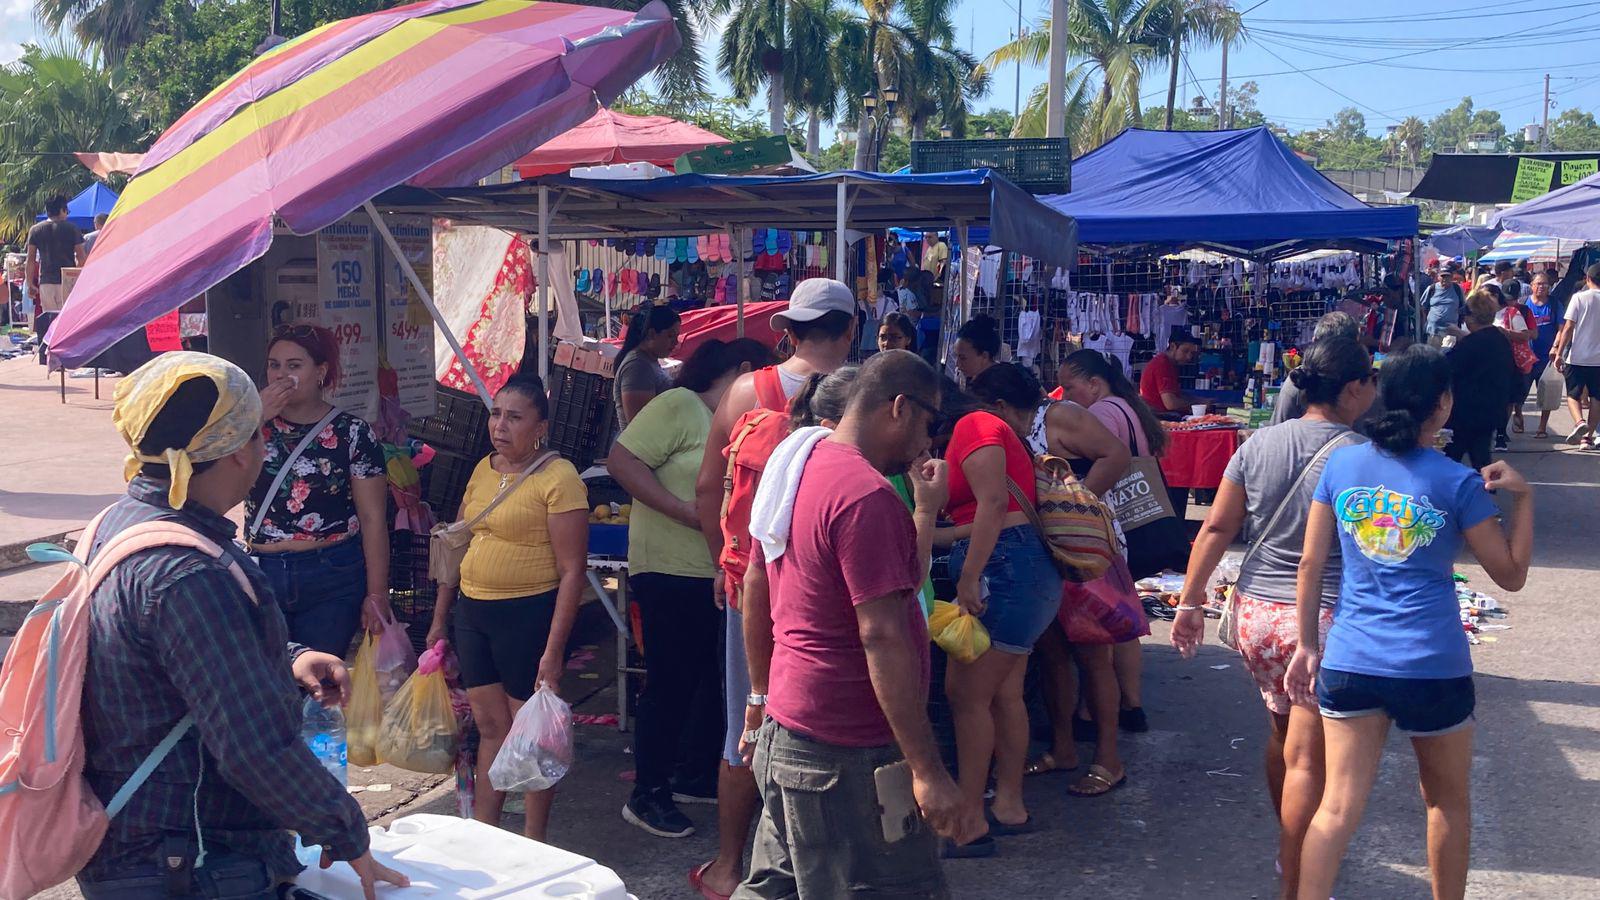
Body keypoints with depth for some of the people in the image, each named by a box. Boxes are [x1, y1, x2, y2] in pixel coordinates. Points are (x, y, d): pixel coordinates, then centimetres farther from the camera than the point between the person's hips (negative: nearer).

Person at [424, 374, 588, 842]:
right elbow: (460, 545, 18)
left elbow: (572, 570, -15)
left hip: (528, 614, -7)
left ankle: (533, 844, 17)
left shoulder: (558, 478, -12)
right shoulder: (483, 469, 11)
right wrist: (440, 620, 17)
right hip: (472, 611, 7)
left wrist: (554, 650, -18)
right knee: (490, 726, 14)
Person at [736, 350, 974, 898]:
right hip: (848, 756, -10)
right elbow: (882, 636, -24)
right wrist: (927, 771, -22)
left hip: (784, 731, 10)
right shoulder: (867, 494, -20)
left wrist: (764, 697, 27)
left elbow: (755, 597, 17)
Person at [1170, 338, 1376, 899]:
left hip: (1255, 611, 6)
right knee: (1306, 757, 1)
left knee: (1280, 731, 24)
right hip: (1322, 621, -6)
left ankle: (1289, 848, 41)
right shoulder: (1359, 455, -12)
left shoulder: (1259, 444, 3)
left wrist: (1190, 603, 9)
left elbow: (1217, 527, 4)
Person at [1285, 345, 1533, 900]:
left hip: (1350, 662, 2)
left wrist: (1307, 645, 11)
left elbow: (1311, 564, 3)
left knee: (1338, 806, 3)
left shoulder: (1342, 465, 1)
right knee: (1448, 801, 20)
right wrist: (1522, 497, 6)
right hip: (1434, 668, -2)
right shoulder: (1459, 484, -7)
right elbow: (1511, 574, 2)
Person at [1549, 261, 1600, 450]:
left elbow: (1568, 328, -9)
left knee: (1573, 395, 8)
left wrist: (1559, 353, -5)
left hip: (1577, 357, -2)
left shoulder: (1579, 297, -6)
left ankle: (1579, 422, -19)